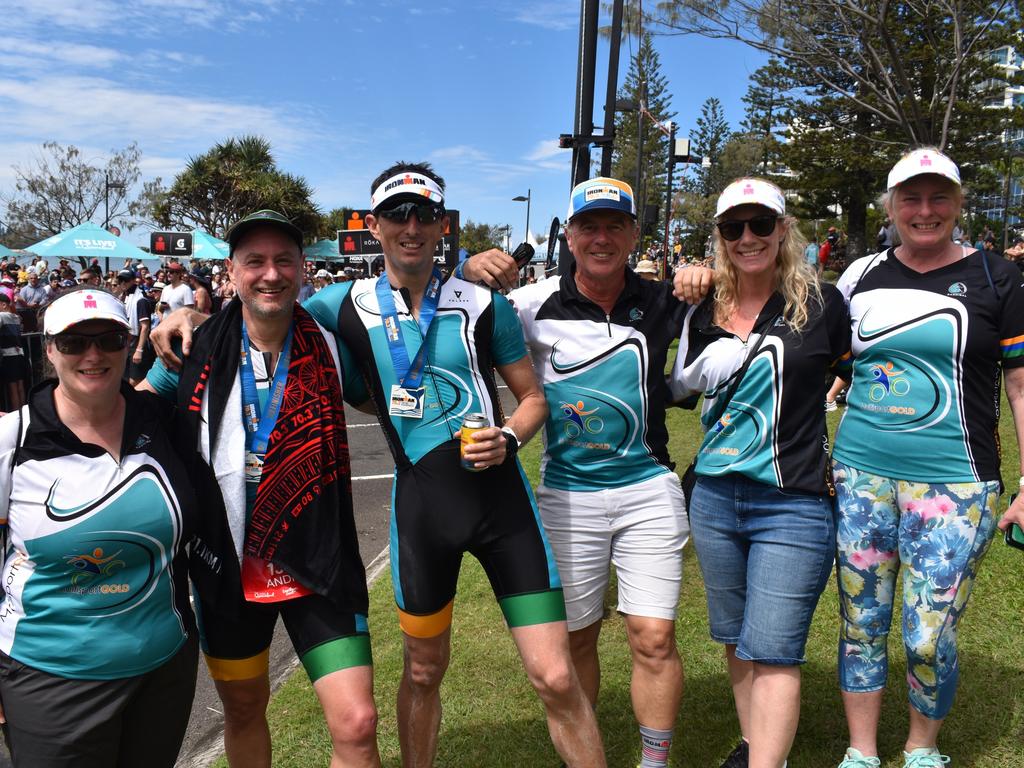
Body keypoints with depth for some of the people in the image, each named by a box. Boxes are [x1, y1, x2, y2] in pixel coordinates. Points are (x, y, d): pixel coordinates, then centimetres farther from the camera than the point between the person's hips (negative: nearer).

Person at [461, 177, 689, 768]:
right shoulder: (537, 305, -4)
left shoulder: (660, 303, -1)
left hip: (648, 490, 0)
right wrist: (471, 270, -18)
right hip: (567, 496, 0)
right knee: (575, 639, 13)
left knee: (654, 640, -2)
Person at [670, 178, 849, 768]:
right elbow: (676, 388, 20)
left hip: (794, 504, -5)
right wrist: (706, 368, 2)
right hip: (715, 498, 5)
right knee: (737, 641, 17)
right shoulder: (704, 313, 6)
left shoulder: (822, 301, -5)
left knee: (772, 650, -4)